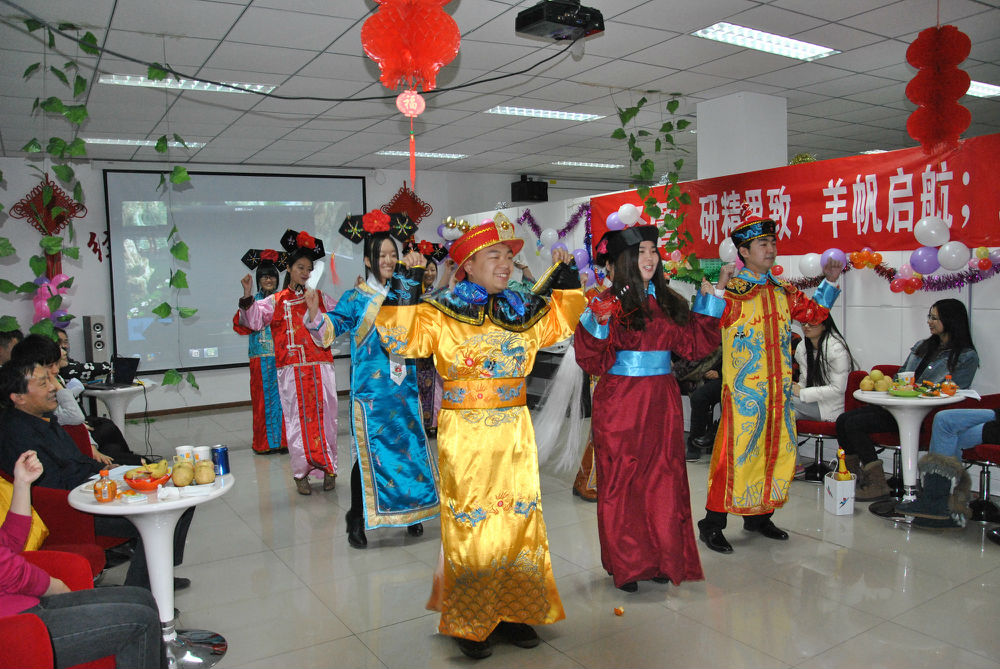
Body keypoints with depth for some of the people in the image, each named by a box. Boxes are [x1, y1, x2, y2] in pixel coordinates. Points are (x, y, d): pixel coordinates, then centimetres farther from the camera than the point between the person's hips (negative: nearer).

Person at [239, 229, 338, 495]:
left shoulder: (320, 298, 12)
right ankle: (301, 473, 13)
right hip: (291, 370, -1)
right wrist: (247, 297, -20)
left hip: (320, 368, 2)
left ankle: (328, 468, 16)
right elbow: (255, 320, -7)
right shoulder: (275, 301, 5)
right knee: (297, 419, 3)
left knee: (325, 416, 3)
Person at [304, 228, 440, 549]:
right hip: (371, 389, -4)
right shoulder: (356, 299, -2)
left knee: (409, 446, 8)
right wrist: (314, 311, -28)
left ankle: (409, 511, 23)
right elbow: (328, 331, -9)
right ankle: (357, 520, 12)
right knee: (369, 451, -1)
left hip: (404, 386, 4)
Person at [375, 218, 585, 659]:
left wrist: (564, 275, 15)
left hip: (515, 433, 5)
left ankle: (512, 612, 27)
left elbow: (559, 321, 26)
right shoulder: (442, 313, -4)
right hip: (465, 437, -5)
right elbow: (401, 337, -14)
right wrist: (407, 282, -17)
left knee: (518, 520, 10)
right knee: (470, 526, 2)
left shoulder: (520, 311, 10)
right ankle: (468, 623, 19)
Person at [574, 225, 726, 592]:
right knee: (621, 483, 3)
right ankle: (625, 566, 18)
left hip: (662, 404, 5)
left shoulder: (669, 302, 10)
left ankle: (662, 560, 25)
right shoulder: (609, 303, -7)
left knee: (664, 479, 9)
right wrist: (599, 324, -26)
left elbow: (696, 344, 10)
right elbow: (592, 361, -11)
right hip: (620, 404, -5)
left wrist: (708, 300, 8)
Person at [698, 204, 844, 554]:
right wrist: (716, 294, -36)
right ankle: (712, 524, 6)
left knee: (777, 450, 13)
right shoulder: (730, 290, -8)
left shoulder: (783, 291, 12)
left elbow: (816, 311, 25)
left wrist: (830, 281, 15)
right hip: (743, 389, -7)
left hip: (779, 388, 7)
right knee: (736, 451, -5)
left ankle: (758, 515, 29)